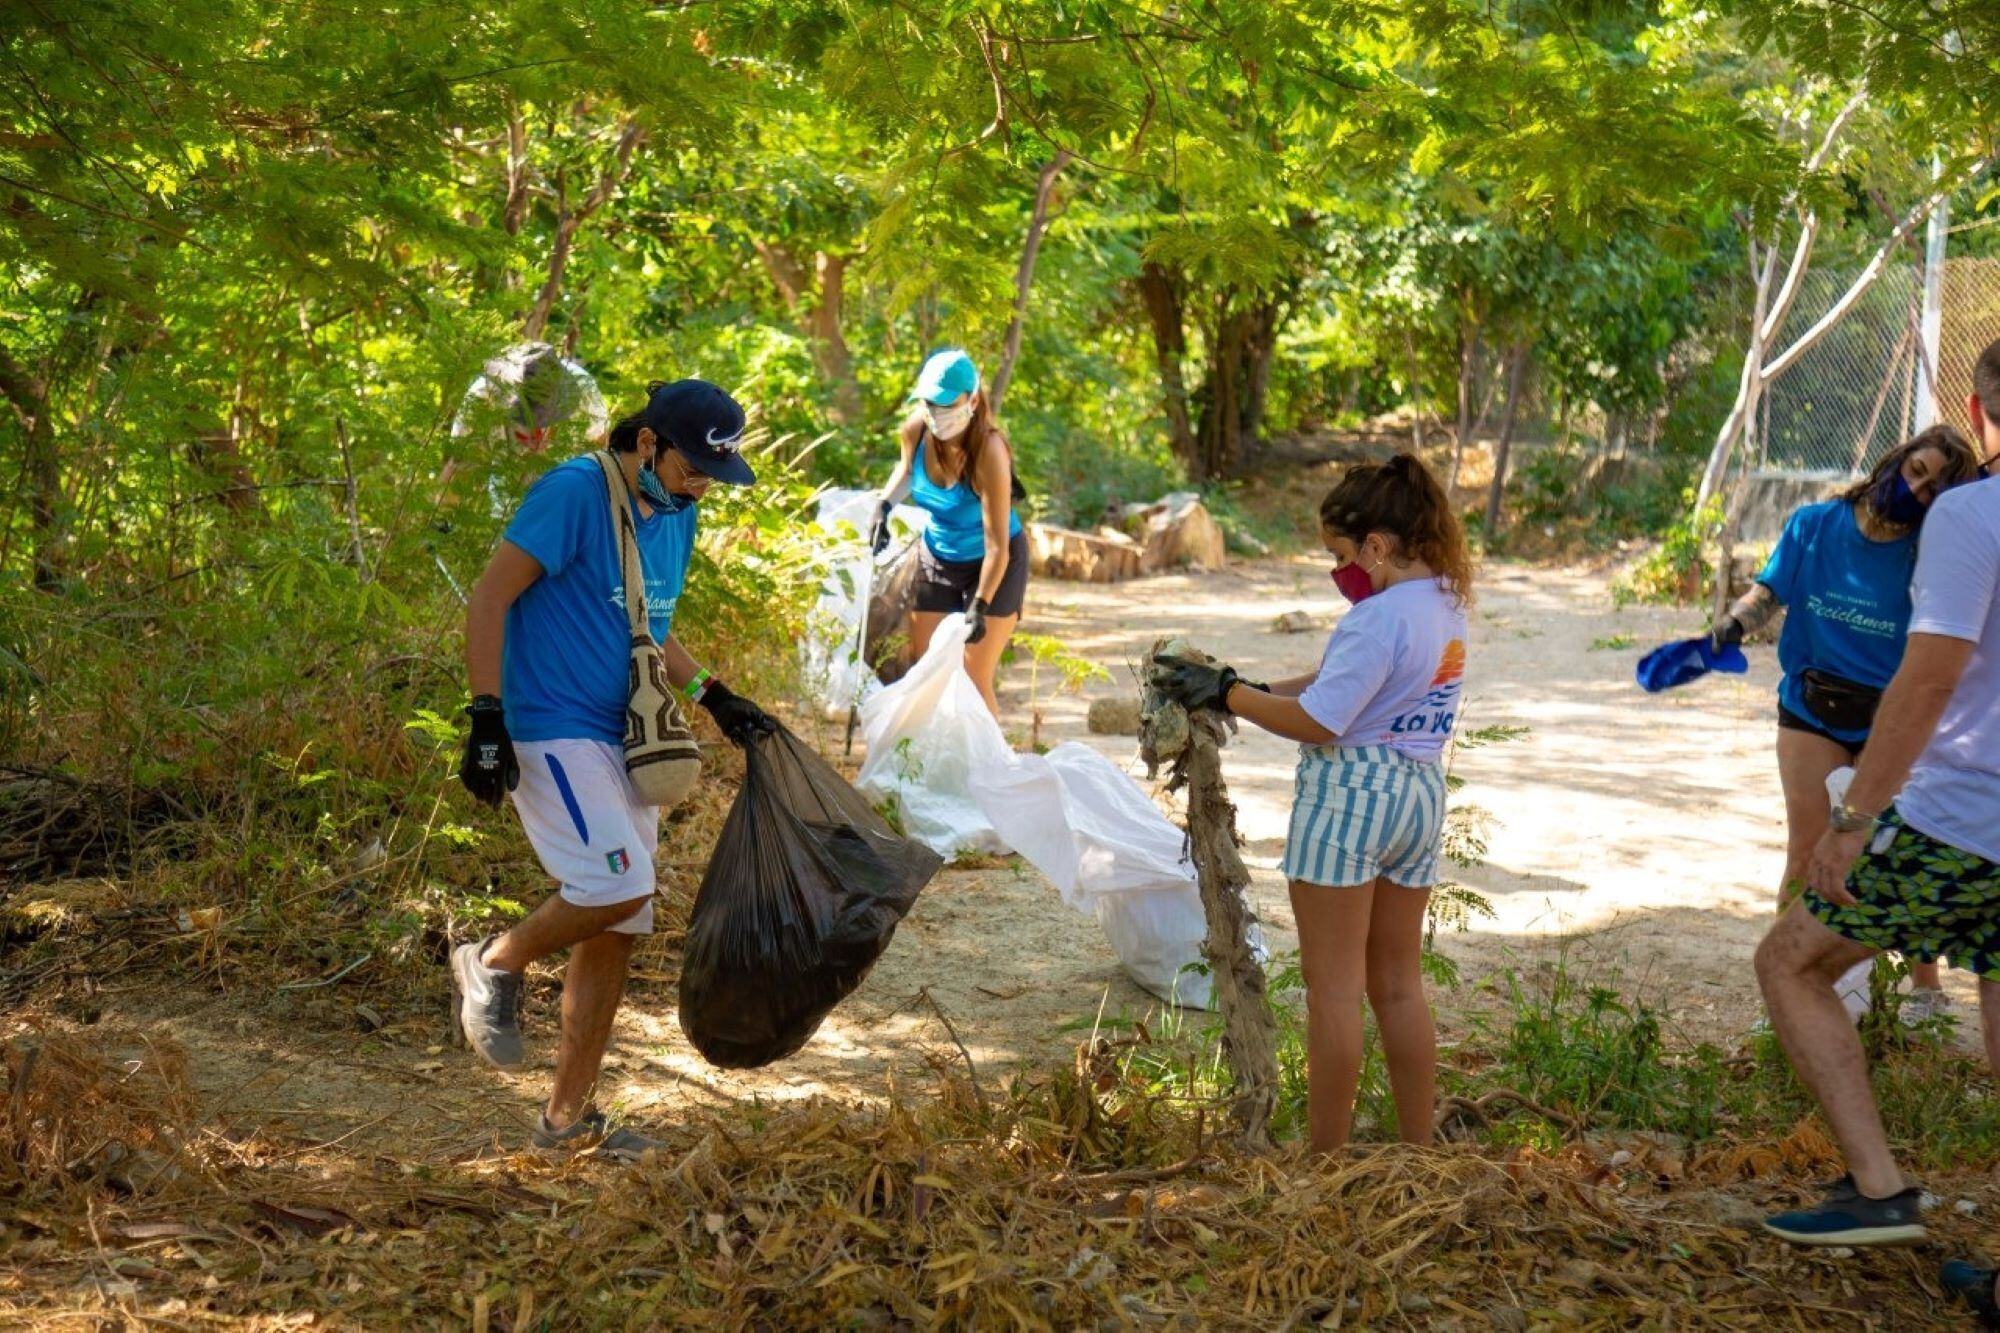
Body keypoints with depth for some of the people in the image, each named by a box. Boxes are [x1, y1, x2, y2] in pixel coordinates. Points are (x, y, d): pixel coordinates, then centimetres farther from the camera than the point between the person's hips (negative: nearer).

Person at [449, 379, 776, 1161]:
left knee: (613, 932, 7)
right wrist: (486, 719, -20)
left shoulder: (676, 516, 13)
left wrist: (712, 697, 14)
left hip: (623, 743, 9)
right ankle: (493, 964, 4)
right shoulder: (574, 493, -13)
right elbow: (489, 599, -15)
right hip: (553, 729, -8)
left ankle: (567, 1118, 17)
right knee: (618, 882, -24)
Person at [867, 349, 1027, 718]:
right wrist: (884, 506, -3)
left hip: (991, 566, -5)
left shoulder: (988, 452, -31)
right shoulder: (916, 430, -16)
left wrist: (979, 607, -34)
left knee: (974, 681, -7)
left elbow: (997, 545, -30)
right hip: (937, 559, 6)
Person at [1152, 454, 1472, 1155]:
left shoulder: (1377, 618, -21)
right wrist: (1259, 689, 9)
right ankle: (1419, 1152, 22)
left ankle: (1326, 1157, 7)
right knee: (1399, 985, 16)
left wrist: (1225, 693, -12)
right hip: (1421, 793, 9)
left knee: (1333, 990, 0)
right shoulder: (1446, 606, 8)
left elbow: (1317, 722, -21)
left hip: (1351, 793, -9)